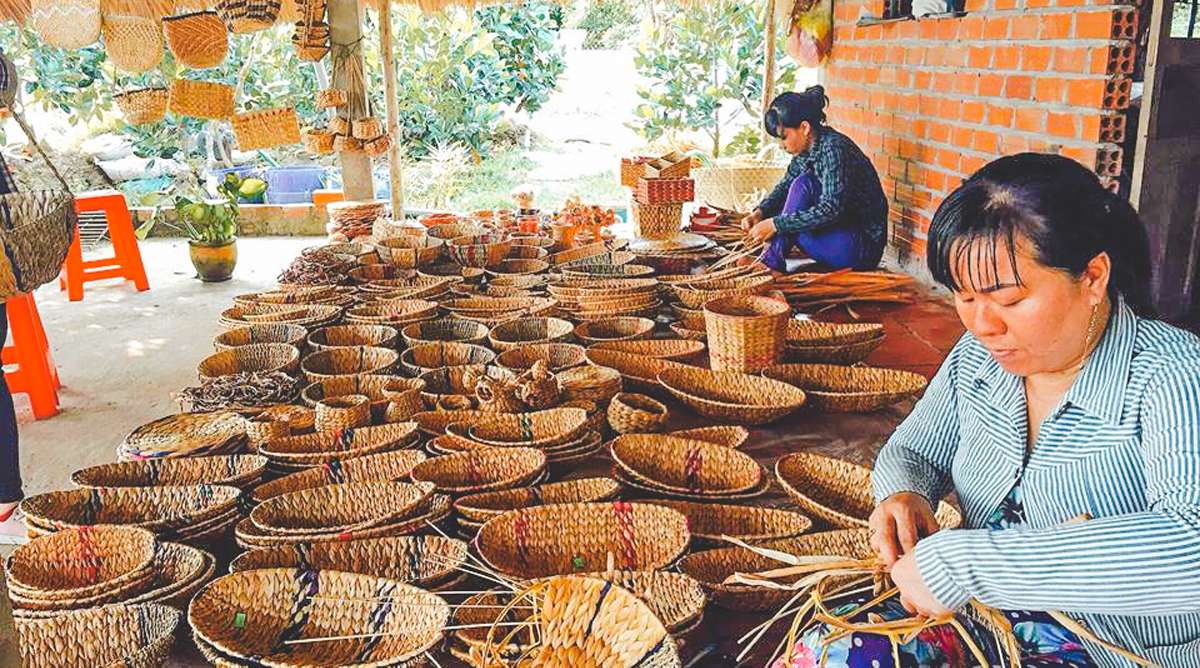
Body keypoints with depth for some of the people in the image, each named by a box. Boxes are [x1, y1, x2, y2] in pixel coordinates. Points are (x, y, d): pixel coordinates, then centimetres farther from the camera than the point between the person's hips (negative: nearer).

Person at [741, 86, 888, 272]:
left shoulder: (834, 148, -22)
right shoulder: (807, 148, 3)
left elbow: (831, 210, -30)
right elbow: (785, 186, 16)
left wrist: (775, 224, -29)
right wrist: (759, 213, -3)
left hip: (863, 247, -9)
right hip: (839, 229, 9)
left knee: (802, 184, -22)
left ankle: (772, 262, -20)